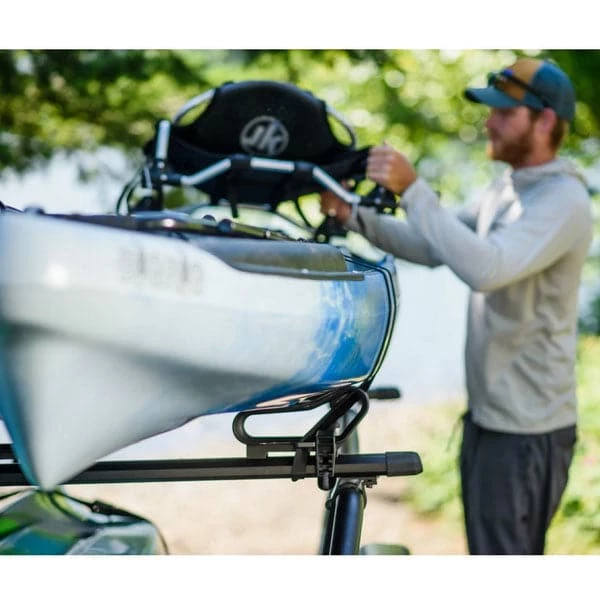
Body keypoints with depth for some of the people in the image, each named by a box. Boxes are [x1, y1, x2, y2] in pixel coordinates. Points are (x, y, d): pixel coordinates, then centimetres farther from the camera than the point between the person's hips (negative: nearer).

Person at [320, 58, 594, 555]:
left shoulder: (563, 202, -19)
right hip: (488, 415, 10)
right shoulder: (505, 189, 12)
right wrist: (355, 216, 2)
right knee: (488, 551, 19)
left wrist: (412, 189, -31)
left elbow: (483, 267, -33)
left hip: (527, 430, -10)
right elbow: (431, 248, 15)